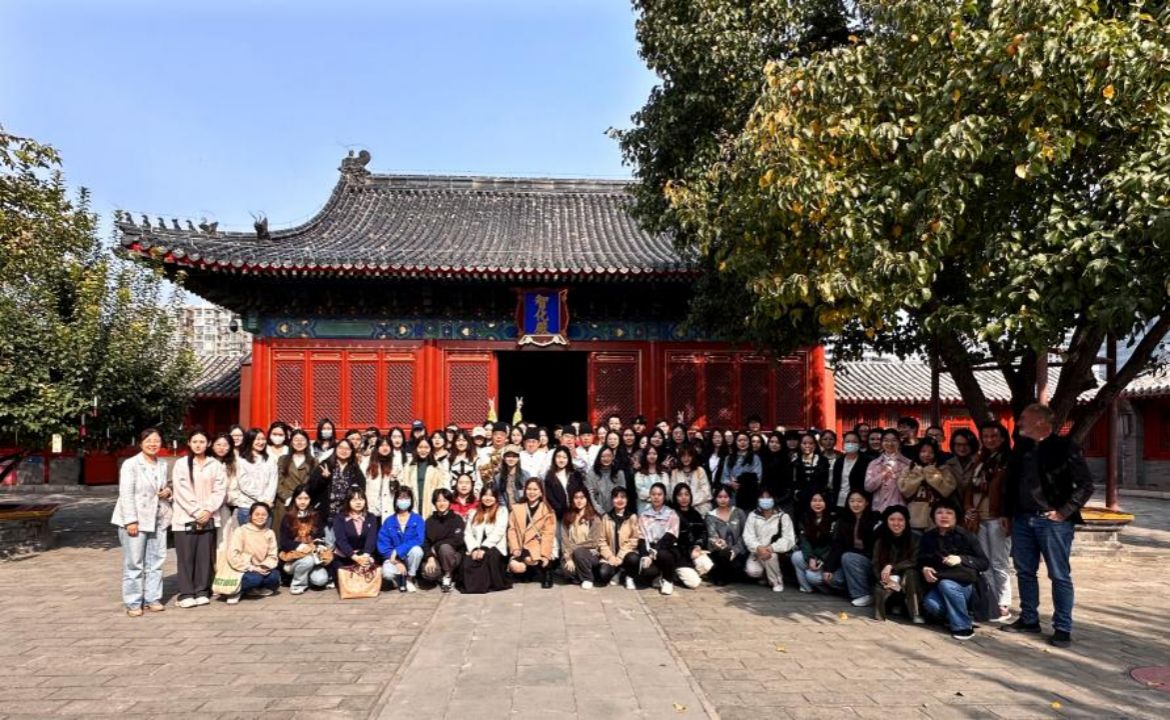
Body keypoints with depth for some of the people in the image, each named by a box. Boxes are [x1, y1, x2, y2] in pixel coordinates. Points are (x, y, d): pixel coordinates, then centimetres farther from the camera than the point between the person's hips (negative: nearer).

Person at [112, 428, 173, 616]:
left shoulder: (163, 464, 10)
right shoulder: (131, 464, -8)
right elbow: (126, 494, -12)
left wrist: (168, 491, 2)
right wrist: (131, 520, -17)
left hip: (158, 519, 6)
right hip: (135, 519, -6)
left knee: (156, 561, 9)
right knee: (134, 563, 0)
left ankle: (152, 598, 18)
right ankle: (133, 603, 8)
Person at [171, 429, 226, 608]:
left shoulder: (216, 465, 7)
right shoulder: (181, 464, 2)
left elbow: (220, 490, 3)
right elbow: (181, 491, -6)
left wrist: (208, 510, -10)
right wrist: (196, 512, -12)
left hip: (208, 518, 2)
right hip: (185, 517, -2)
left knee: (205, 555, 3)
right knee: (186, 556, 0)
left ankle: (202, 591, 12)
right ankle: (186, 593, 6)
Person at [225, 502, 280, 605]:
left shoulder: (270, 533, 5)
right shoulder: (241, 531, -7)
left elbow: (272, 556, 3)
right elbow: (233, 555, -16)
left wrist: (264, 567, -17)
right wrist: (251, 568, -21)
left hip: (261, 571, 4)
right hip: (243, 571, -4)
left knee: (275, 576, -25)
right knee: (255, 578, -34)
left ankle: (255, 590, -2)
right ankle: (236, 591, -5)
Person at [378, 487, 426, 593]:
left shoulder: (417, 519, -2)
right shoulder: (389, 521, 2)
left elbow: (418, 540, -17)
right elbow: (382, 544, -6)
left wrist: (397, 551, -26)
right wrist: (397, 561, -19)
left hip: (411, 557, 0)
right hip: (394, 558, 0)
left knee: (416, 549, -34)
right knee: (387, 572, -33)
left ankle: (409, 579, -6)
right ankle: (399, 579, 7)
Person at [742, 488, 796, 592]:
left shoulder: (783, 516, -3)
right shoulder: (753, 516, 4)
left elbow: (789, 539, -12)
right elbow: (748, 536, -6)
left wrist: (771, 548, -27)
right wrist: (759, 548, -27)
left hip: (776, 553, -2)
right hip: (757, 553, 2)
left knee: (770, 556, -35)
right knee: (752, 571, -25)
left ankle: (777, 582, -8)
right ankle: (765, 575, 12)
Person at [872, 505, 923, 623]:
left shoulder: (914, 539, -5)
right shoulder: (880, 541, 3)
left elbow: (915, 562, -14)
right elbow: (876, 565, -2)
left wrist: (891, 567, -23)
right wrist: (885, 578, -22)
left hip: (907, 581, 0)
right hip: (887, 580, 0)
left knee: (910, 573, -34)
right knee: (880, 591, -34)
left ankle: (916, 614, -29)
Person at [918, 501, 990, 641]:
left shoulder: (966, 536, -5)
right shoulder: (928, 537, 3)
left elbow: (985, 563, -4)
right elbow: (921, 560, 15)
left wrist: (961, 559, -19)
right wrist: (924, 569, -9)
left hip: (964, 584, -2)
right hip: (938, 584, 2)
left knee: (946, 585, -37)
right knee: (930, 604, -31)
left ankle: (963, 627, -19)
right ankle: (953, 616, 2)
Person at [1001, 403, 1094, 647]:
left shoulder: (1065, 448, -7)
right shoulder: (1021, 448, 11)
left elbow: (1086, 484, -8)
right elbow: (1011, 482, 17)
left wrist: (1064, 511, -13)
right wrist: (1008, 513, 12)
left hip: (1052, 521, -6)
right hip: (1022, 520, 6)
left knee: (1059, 576, 1)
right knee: (1025, 572, 12)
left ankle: (1063, 628, 8)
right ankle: (1029, 619, 23)